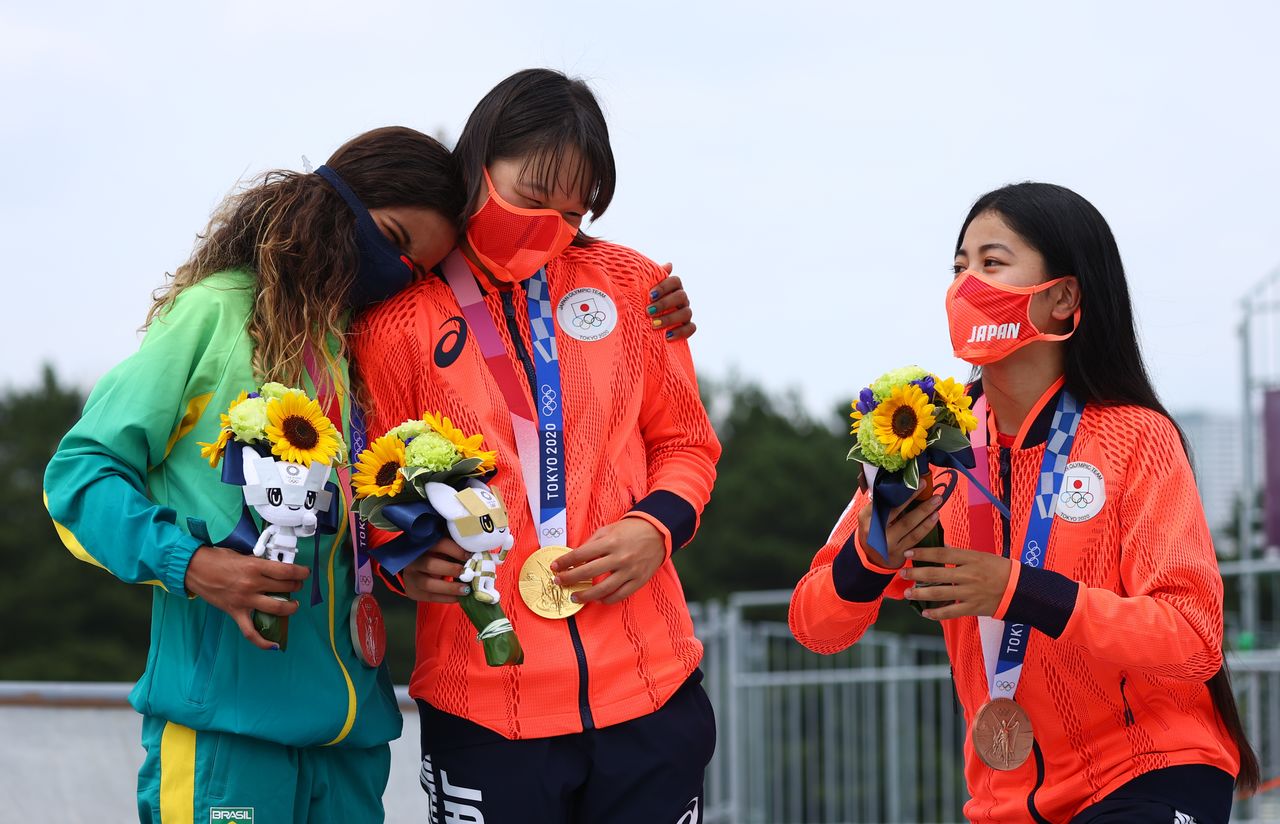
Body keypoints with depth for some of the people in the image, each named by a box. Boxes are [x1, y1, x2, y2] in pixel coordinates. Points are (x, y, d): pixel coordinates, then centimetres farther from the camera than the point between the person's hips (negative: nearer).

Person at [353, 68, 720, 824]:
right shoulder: (401, 315, 1)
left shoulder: (629, 285, 8)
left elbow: (686, 442, 16)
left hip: (648, 690, 2)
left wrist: (657, 527, -4)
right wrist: (406, 559, -16)